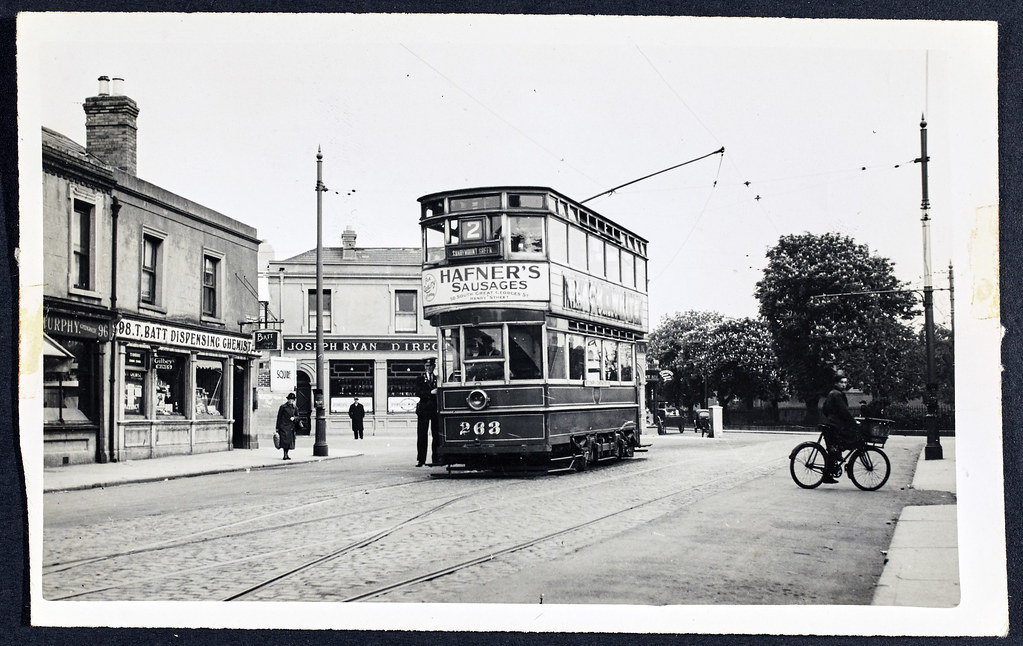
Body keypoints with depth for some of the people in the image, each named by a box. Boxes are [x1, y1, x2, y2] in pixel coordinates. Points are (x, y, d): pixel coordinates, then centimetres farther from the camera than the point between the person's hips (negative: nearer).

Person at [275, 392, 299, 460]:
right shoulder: (283, 407, -1)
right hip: (284, 426, -5)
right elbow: (279, 417, 1)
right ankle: (285, 455, -14)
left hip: (291, 427, 5)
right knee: (285, 440, -13)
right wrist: (277, 428, -1)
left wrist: (294, 418, -7)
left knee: (289, 441, 6)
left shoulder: (295, 408, 12)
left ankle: (286, 454, 16)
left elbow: (297, 416, 18)